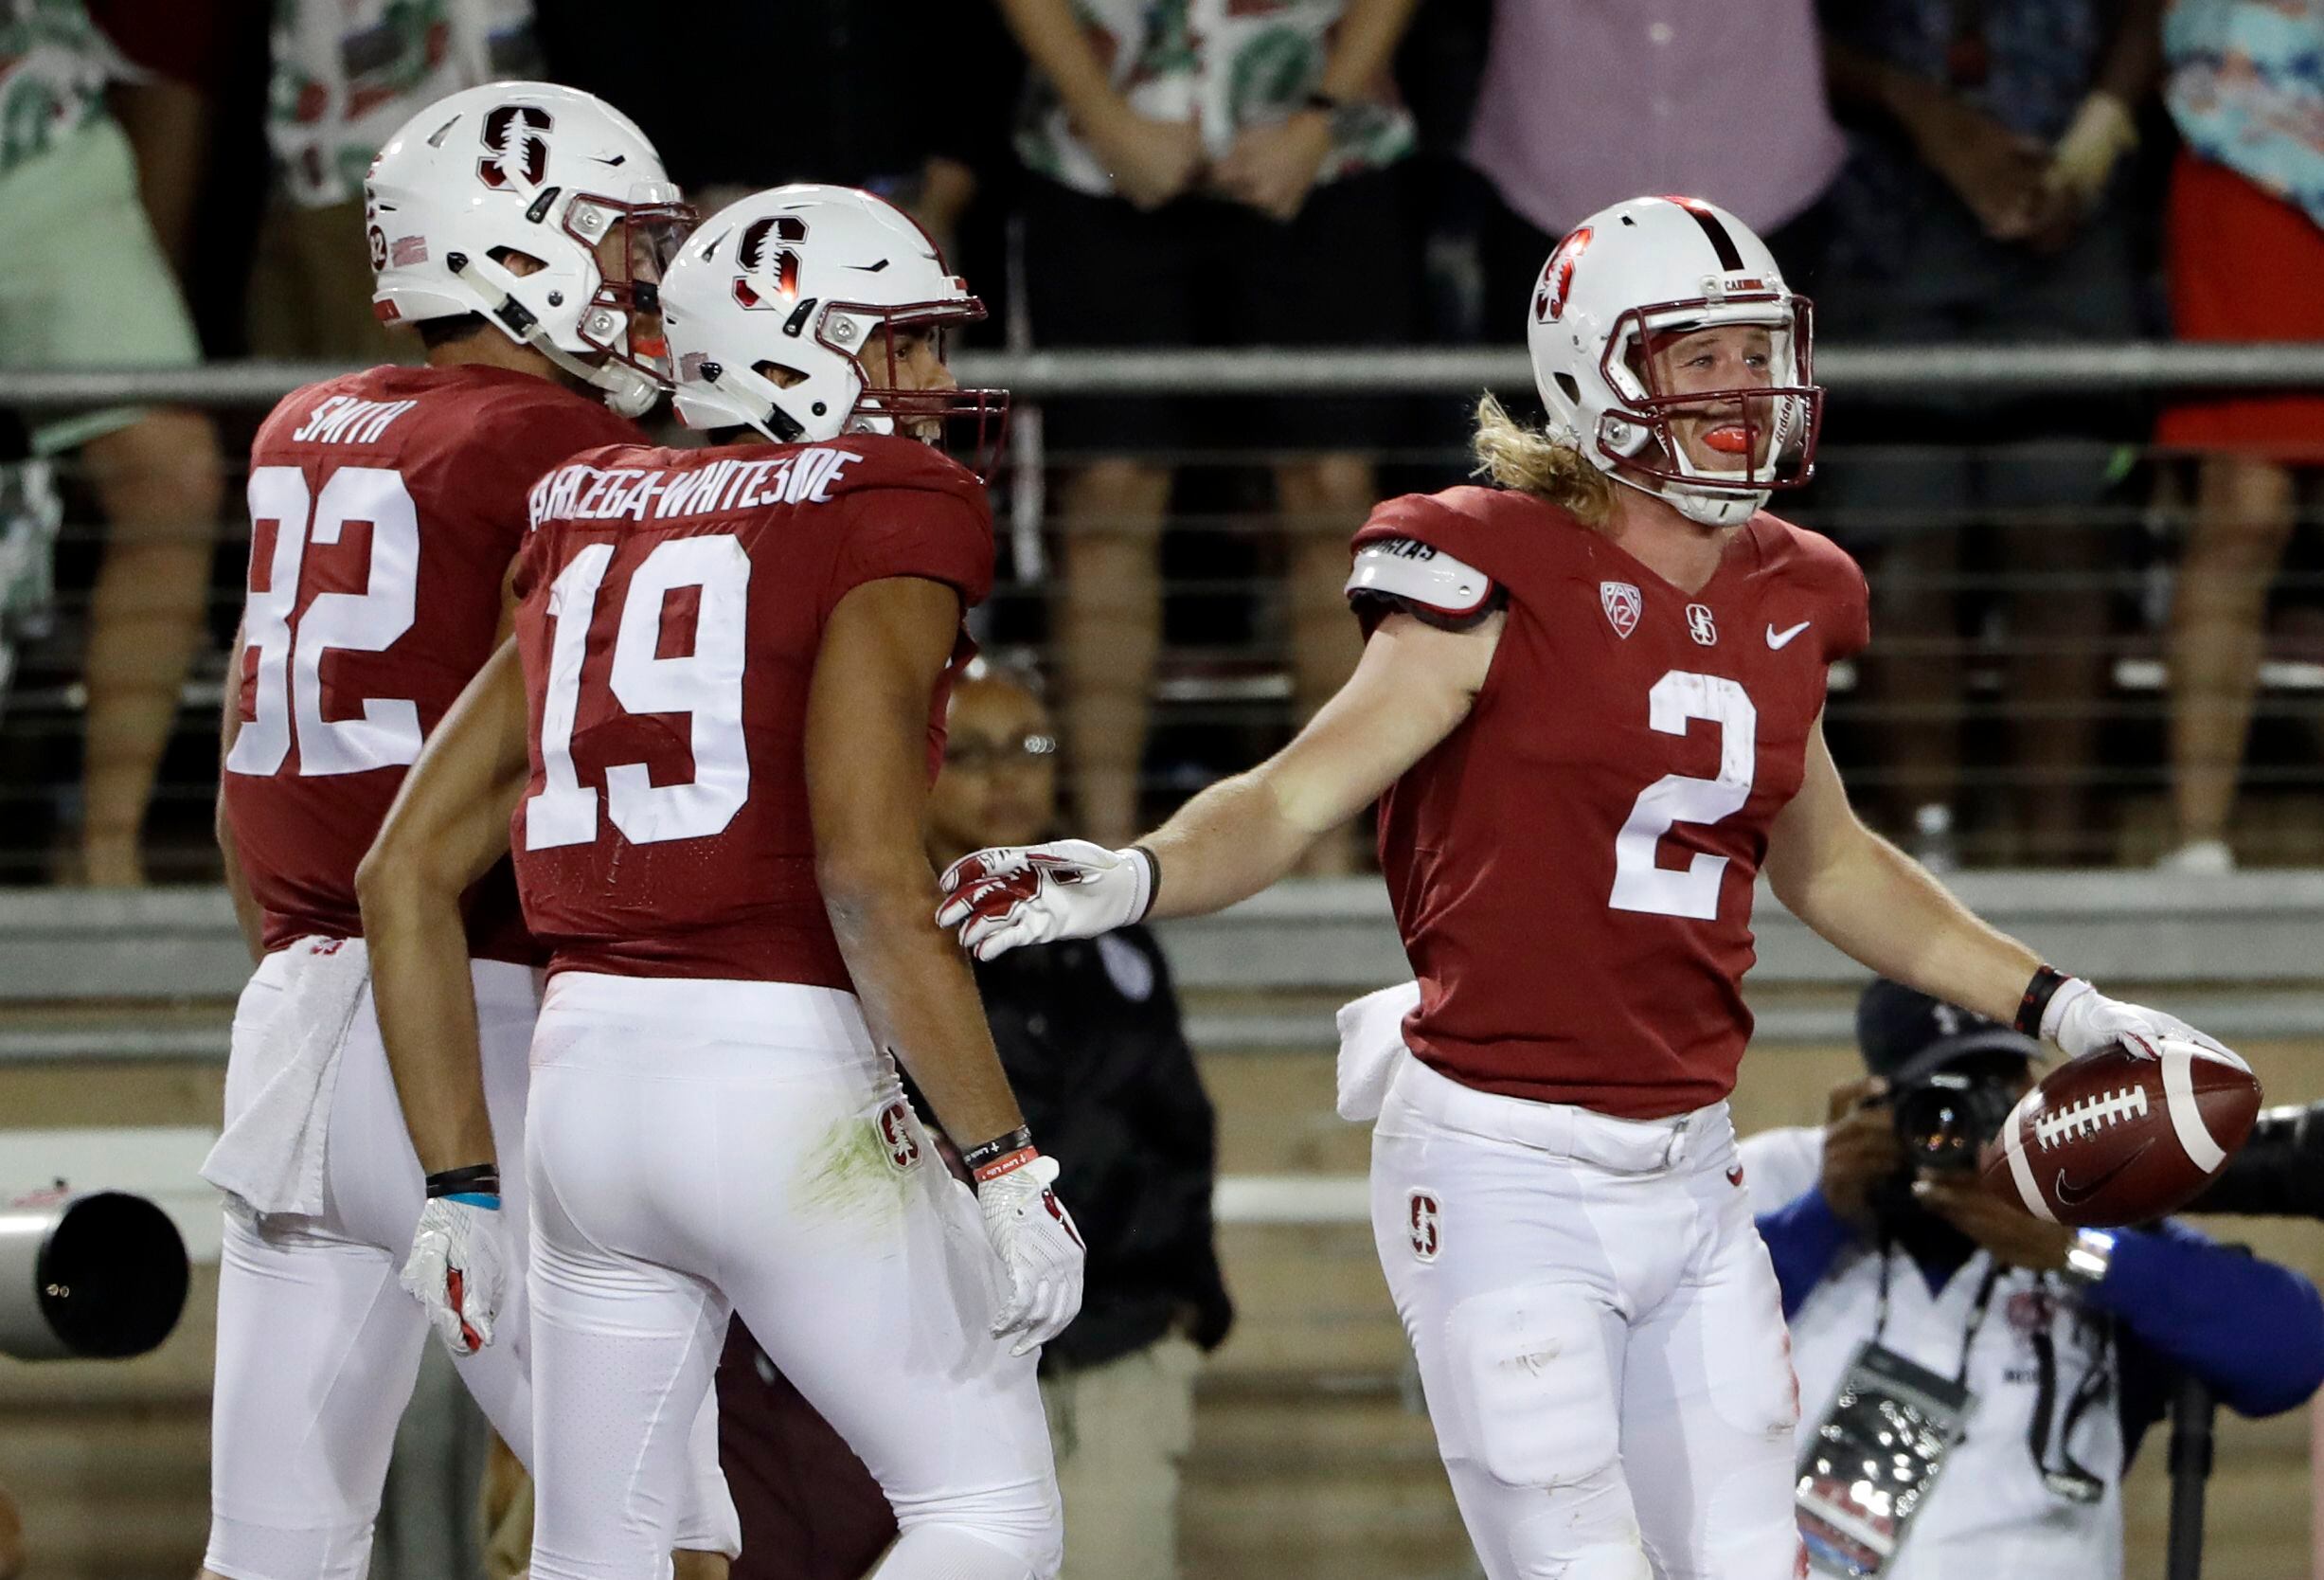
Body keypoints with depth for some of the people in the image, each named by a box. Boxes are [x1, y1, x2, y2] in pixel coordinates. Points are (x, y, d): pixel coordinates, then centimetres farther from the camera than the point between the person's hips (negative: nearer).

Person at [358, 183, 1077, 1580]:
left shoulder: (596, 529, 16)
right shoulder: (887, 517, -4)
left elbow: (405, 873, 14)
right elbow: (870, 876, -17)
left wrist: (459, 1184, 19)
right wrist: (1008, 1167, -13)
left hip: (585, 1082, 6)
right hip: (786, 1084, -6)